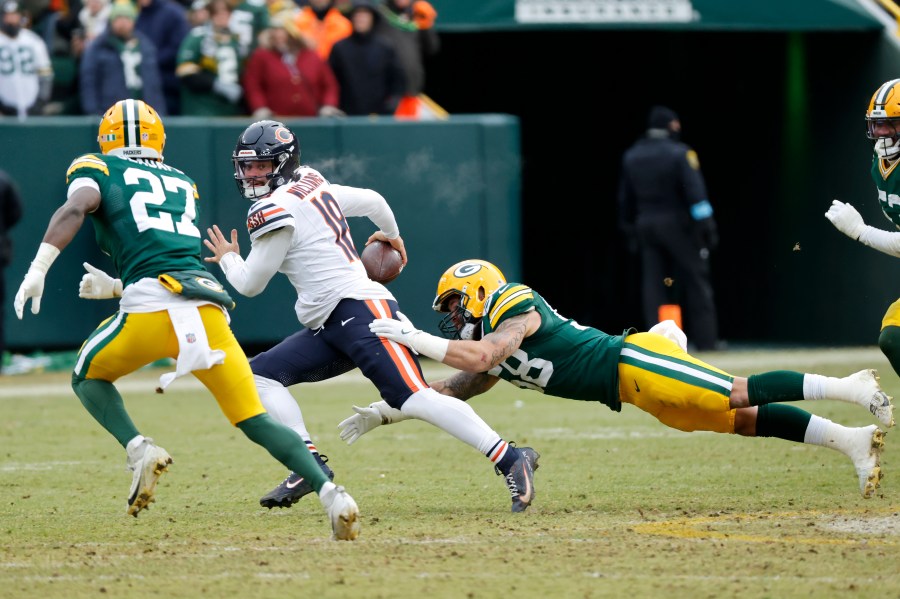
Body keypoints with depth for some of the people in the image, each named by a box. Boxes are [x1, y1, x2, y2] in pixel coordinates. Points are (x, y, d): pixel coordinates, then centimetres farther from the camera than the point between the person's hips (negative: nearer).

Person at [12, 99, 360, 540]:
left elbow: (76, 208, -6)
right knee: (257, 422, 5)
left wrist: (38, 268, -14)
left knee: (88, 376, 23)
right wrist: (113, 288, 41)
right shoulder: (182, 185, 30)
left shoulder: (97, 171, 16)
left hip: (153, 306, -4)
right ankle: (328, 492, -16)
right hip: (209, 304, 4)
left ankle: (138, 450, -2)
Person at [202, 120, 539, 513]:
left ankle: (510, 459, -25)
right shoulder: (315, 189, 18)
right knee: (260, 376, 4)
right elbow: (373, 201, 32)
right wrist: (392, 236, 52)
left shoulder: (276, 210, -8)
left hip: (358, 307, -11)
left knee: (412, 400, -22)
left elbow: (250, 284, -1)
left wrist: (227, 258, 21)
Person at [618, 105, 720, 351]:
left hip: (646, 227, 5)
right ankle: (705, 339, 0)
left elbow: (625, 198, 14)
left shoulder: (631, 156, 8)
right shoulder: (679, 153, -10)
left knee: (653, 286, 4)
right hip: (678, 226, -5)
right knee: (696, 282, 1)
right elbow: (695, 192, -16)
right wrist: (706, 226, -15)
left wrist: (628, 228, 22)